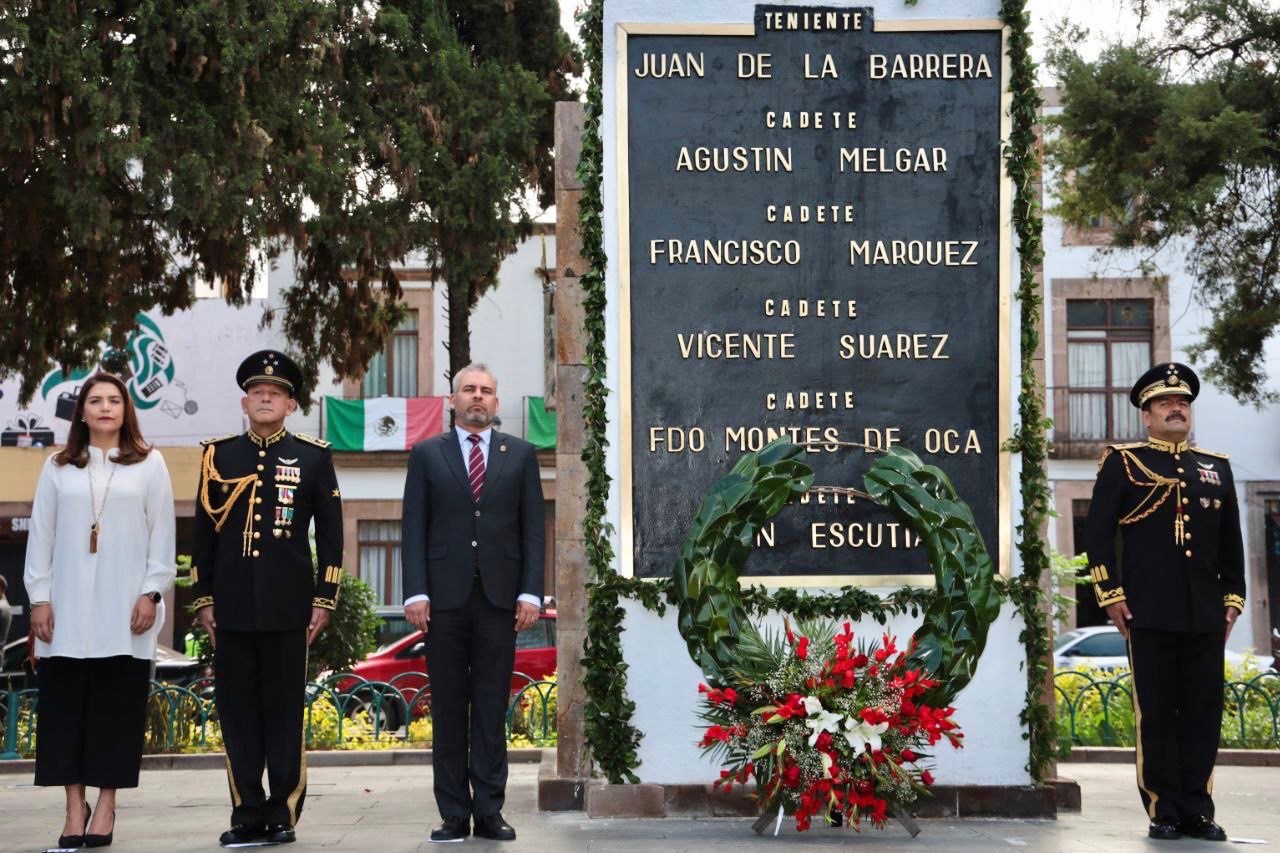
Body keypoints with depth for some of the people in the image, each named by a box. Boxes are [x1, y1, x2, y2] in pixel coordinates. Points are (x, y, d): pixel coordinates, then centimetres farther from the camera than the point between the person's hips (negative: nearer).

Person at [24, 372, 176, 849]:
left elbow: (162, 535, 3)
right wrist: (39, 597, 1)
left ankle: (106, 804, 5)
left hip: (125, 611, -1)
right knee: (65, 705, 0)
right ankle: (74, 806, 7)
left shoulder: (149, 465, 5)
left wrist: (151, 593, -5)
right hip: (68, 611, 2)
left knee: (117, 706, -1)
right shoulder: (58, 467, 9)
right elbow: (41, 534, 8)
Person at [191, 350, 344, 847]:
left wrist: (324, 600, -1)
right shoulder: (218, 455, 9)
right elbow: (203, 531, 11)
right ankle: (247, 814, 9)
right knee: (237, 712, 3)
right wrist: (203, 599, 6)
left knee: (285, 712, 1)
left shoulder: (314, 457, 5)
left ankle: (283, 815, 7)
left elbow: (331, 534, 5)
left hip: (288, 606, -2)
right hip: (232, 606, 2)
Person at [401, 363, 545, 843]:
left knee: (492, 708, 3)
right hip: (445, 597, 0)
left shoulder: (520, 455, 10)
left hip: (499, 596, 0)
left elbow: (533, 528, 6)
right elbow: (413, 529, 3)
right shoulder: (427, 455, 8)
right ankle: (453, 814, 7)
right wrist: (415, 592, -7)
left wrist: (531, 592, -3)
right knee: (448, 709, 3)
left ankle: (489, 811, 6)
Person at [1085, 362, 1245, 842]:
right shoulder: (1123, 462, 5)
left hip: (1206, 616, 4)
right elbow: (1098, 531, 0)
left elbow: (1231, 541, 18)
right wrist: (1111, 595, -7)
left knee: (1204, 713, 3)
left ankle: (1197, 811, 10)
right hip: (1150, 614, -4)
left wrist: (1233, 597, 10)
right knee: (1156, 714, -2)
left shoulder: (1216, 468, 17)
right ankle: (1164, 812, 4)